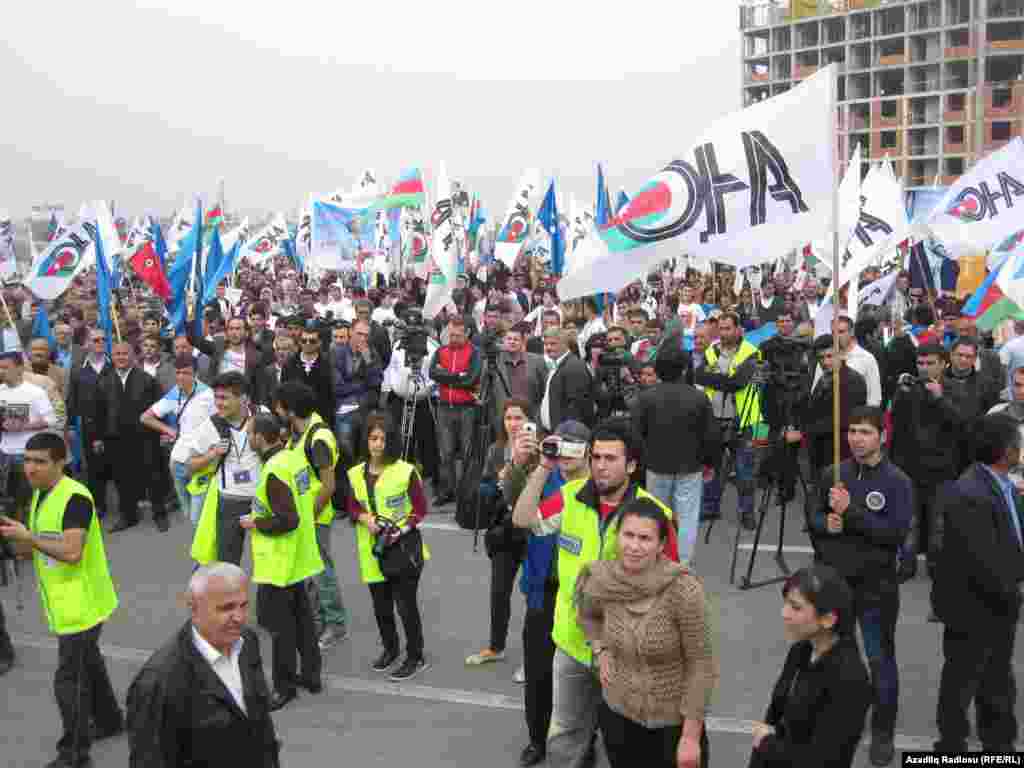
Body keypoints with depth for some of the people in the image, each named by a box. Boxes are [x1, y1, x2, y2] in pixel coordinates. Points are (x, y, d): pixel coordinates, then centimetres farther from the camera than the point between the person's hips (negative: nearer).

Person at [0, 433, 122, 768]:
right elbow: (42, 545, 14)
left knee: (69, 679, -2)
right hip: (63, 602, 10)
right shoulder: (40, 493, 7)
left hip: (81, 604, -9)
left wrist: (28, 537, -26)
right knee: (87, 664, 24)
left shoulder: (75, 497, -23)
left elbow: (72, 552, -31)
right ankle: (109, 720, 42)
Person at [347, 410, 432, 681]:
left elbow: (420, 509, -6)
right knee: (381, 605, 16)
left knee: (406, 604, -1)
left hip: (404, 547, -4)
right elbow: (352, 507, 11)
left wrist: (402, 529, -18)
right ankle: (390, 649, 38)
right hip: (372, 549, 5)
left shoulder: (406, 471, -11)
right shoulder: (355, 474, 2)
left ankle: (416, 657, 16)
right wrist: (365, 519, -10)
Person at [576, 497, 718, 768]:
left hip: (673, 722, -4)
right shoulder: (600, 582, -12)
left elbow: (702, 666, -16)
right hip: (617, 714, 4)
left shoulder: (683, 589, -24)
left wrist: (691, 735, -14)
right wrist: (601, 651, -2)